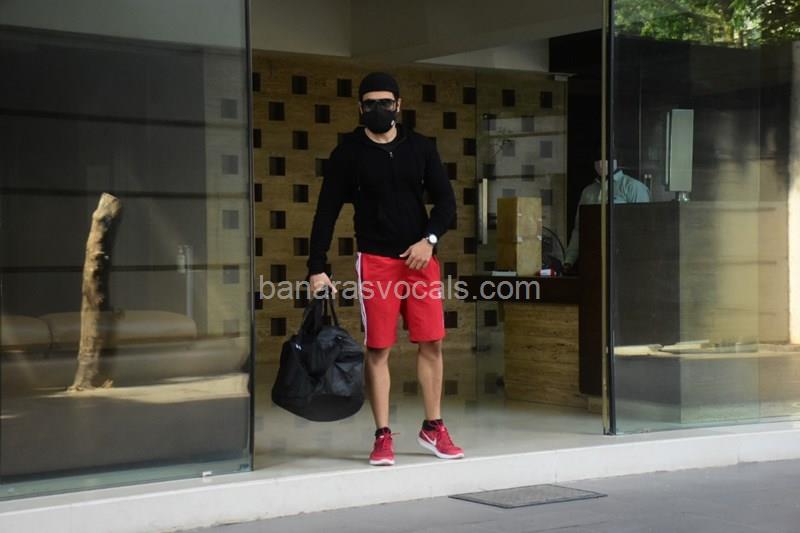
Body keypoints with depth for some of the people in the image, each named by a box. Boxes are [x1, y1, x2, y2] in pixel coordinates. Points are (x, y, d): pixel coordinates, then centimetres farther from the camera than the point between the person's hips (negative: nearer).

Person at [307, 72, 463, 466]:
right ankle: (383, 437, 5)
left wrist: (429, 239, -9)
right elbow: (326, 212, -2)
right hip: (375, 260, -2)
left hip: (420, 256, 3)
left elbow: (445, 200, 7)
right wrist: (317, 267, -8)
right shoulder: (348, 153, -1)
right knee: (378, 349, -3)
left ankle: (433, 428, 16)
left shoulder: (420, 148, 6)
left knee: (431, 343, 3)